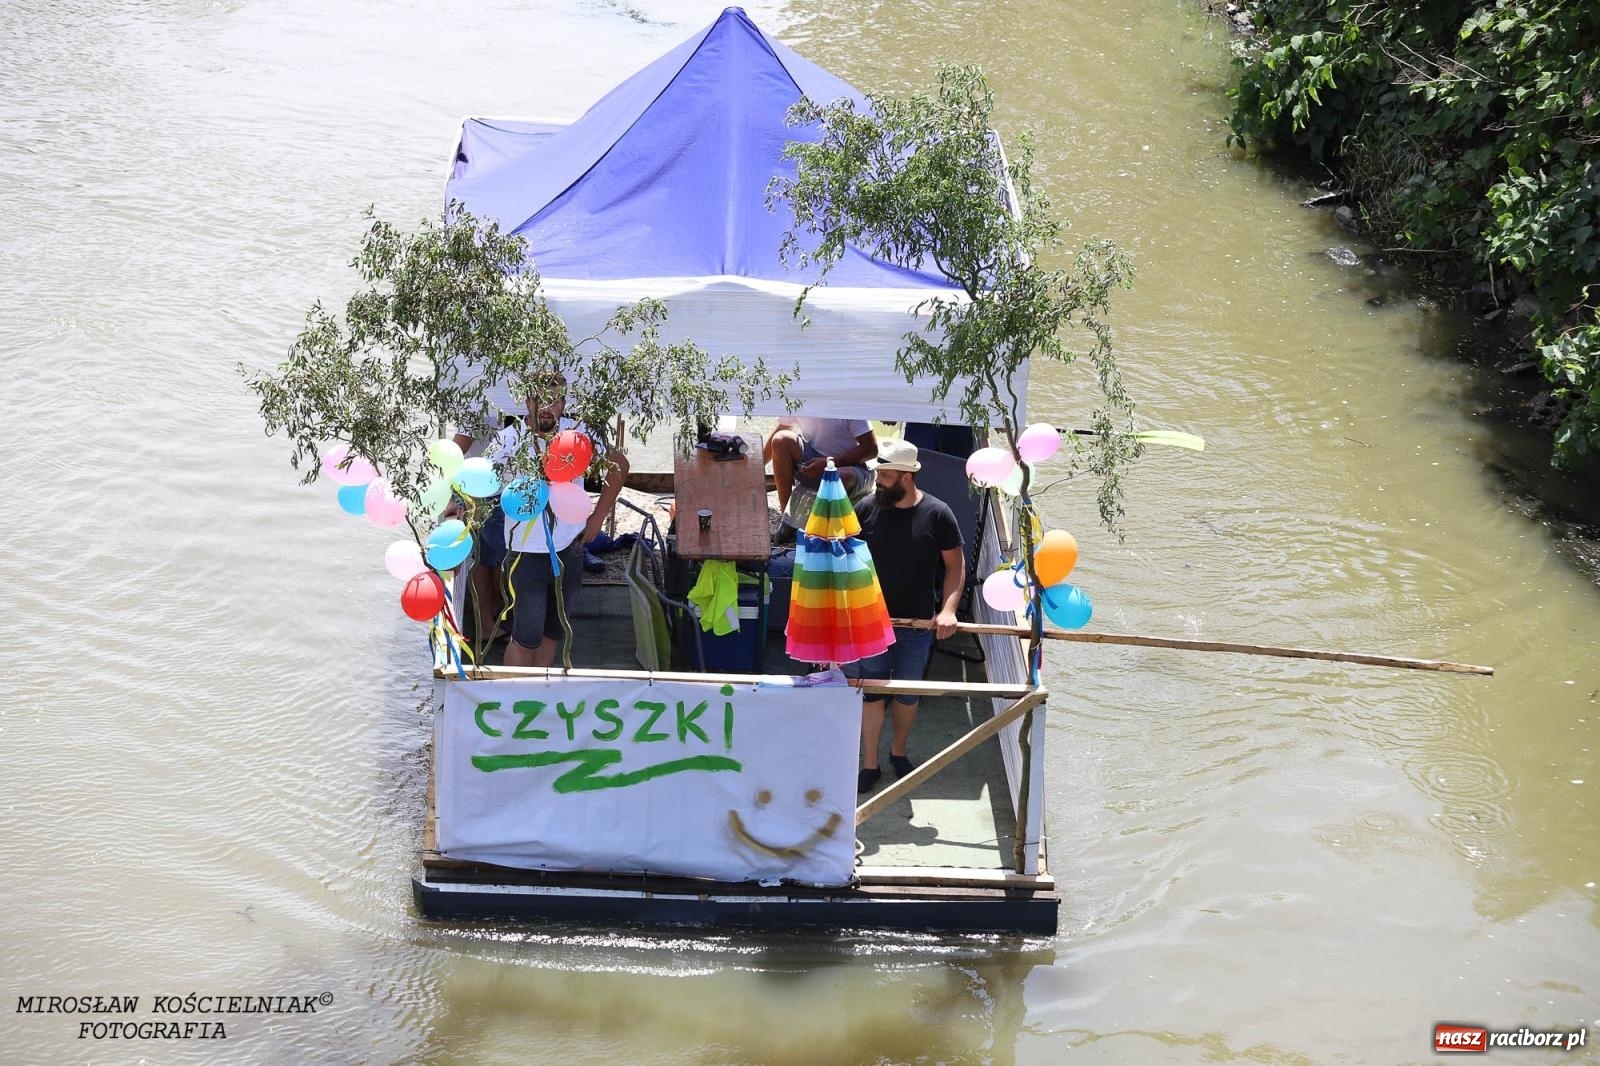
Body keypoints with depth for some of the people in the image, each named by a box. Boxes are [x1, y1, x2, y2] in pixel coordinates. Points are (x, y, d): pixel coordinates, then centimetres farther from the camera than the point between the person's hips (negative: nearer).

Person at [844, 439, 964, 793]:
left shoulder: (937, 514, -9)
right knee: (872, 691, 2)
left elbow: (955, 566, -3)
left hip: (918, 622, 0)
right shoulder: (866, 508, -7)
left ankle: (899, 752, 36)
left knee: (907, 693, 14)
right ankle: (870, 764, 13)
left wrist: (947, 610, -15)